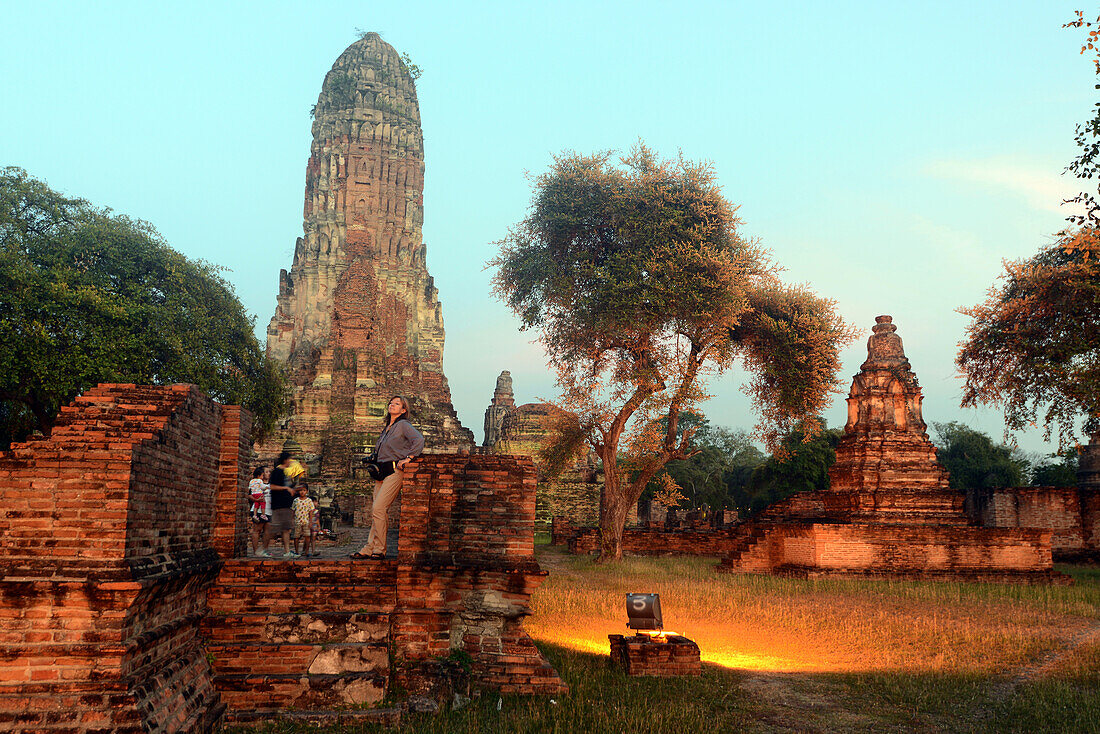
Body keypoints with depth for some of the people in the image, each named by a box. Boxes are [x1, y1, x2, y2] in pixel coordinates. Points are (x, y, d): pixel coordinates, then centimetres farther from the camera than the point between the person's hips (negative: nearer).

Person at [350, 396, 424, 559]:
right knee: (375, 511, 4)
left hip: (395, 471, -8)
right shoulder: (387, 427, 21)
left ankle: (379, 550, -9)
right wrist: (374, 463, 21)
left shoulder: (403, 425, -4)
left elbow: (419, 440, -19)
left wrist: (408, 458, -19)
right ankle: (369, 549, 7)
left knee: (378, 509, -15)